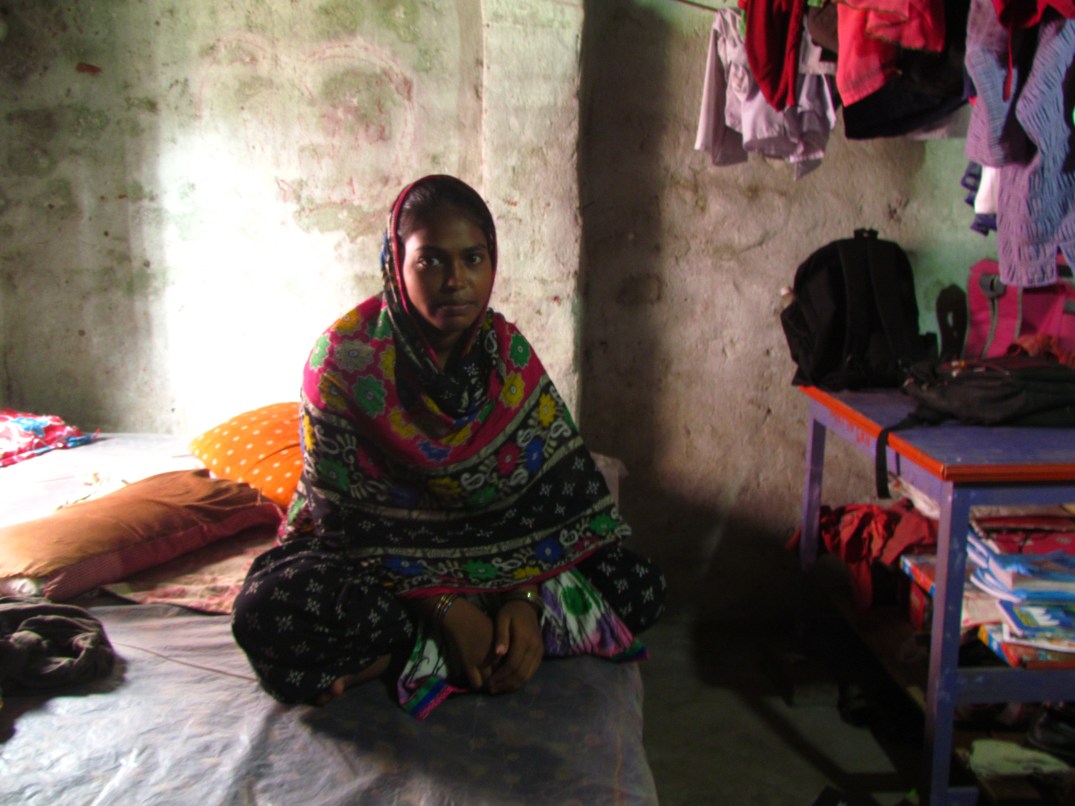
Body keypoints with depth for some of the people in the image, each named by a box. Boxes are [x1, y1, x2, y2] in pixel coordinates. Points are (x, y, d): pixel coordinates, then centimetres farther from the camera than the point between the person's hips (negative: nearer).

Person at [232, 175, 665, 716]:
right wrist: (444, 608, -28)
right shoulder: (345, 357, -16)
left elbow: (557, 488, -9)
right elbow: (347, 517, -17)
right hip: (369, 563, -4)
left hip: (484, 556, 5)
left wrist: (524, 597, -25)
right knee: (267, 610, -35)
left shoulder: (507, 351, -5)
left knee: (639, 586, -14)